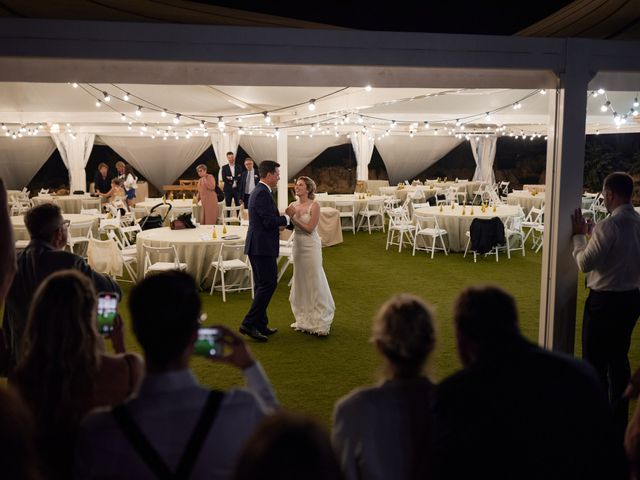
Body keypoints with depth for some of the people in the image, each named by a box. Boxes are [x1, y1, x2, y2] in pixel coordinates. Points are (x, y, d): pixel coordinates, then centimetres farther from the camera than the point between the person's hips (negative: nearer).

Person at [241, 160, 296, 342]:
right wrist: (287, 216, -8)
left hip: (257, 246, 11)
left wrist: (283, 219, 13)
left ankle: (260, 325, 21)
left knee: (261, 285, 14)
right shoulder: (263, 194, -16)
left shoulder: (258, 191, 16)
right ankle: (249, 324, -6)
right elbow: (269, 221, -22)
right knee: (268, 284, -8)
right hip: (263, 247, -11)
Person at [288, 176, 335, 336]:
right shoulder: (293, 205, 6)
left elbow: (309, 228, -16)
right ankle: (305, 320, 24)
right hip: (297, 244, 6)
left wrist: (294, 218, -19)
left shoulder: (314, 206, -11)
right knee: (300, 282, 12)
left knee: (314, 282, -2)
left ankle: (320, 323, 7)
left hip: (311, 246, -6)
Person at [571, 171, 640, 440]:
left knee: (595, 362, 5)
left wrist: (579, 235, -3)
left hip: (605, 301, -8)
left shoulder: (608, 226, -22)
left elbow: (585, 263, -16)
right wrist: (592, 232, 10)